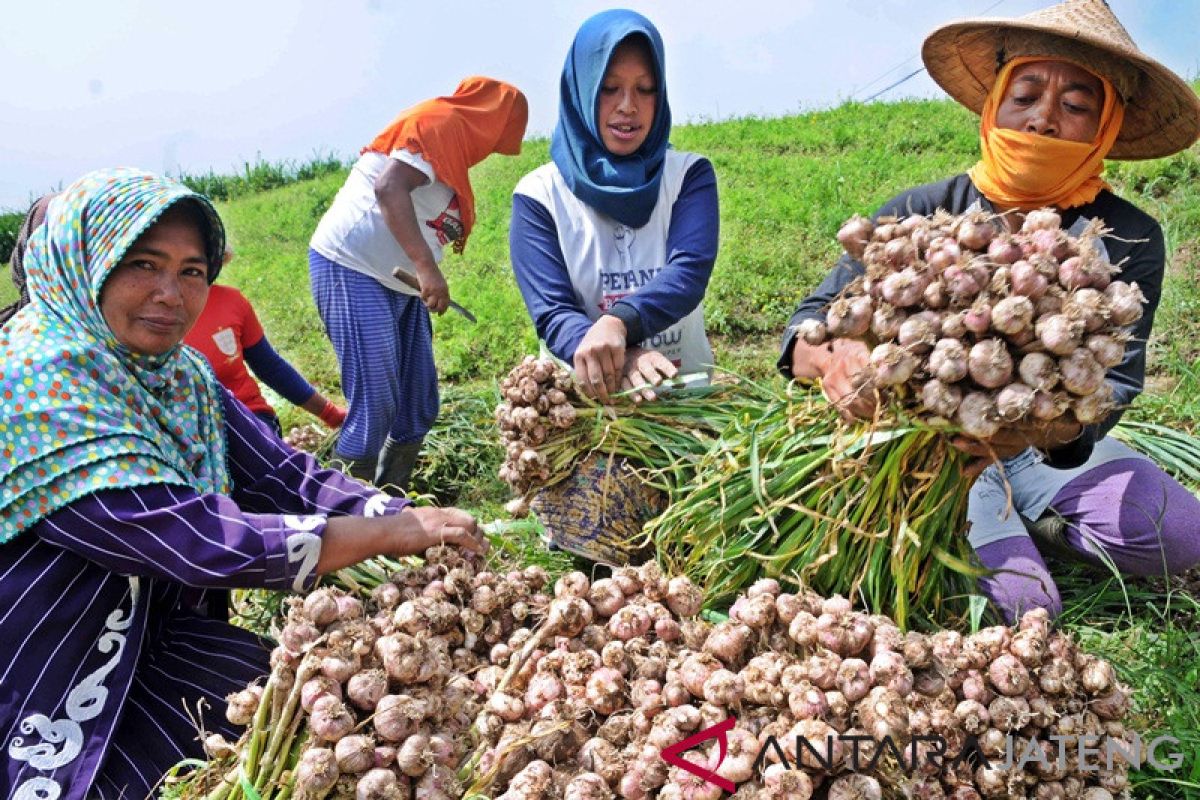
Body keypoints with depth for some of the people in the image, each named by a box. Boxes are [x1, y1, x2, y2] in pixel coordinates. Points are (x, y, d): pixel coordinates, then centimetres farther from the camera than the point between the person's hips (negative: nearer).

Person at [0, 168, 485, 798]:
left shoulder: (180, 373, 0)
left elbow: (283, 476, -4)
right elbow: (194, 542, -31)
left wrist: (414, 520, -20)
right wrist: (391, 534, -27)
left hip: (144, 641, 7)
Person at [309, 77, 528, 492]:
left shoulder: (451, 139, 20)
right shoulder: (441, 121, -9)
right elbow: (388, 187, -24)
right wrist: (427, 267, -29)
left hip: (398, 282, 10)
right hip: (354, 270, -10)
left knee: (418, 407, 9)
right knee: (375, 406, -14)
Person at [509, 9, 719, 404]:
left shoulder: (689, 175, 3)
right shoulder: (539, 194, 0)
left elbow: (690, 272, -14)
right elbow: (551, 313, -10)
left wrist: (618, 322, -32)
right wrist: (617, 358, -30)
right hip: (584, 393, 0)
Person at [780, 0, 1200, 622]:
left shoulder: (1126, 241, -8)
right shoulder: (922, 214, -11)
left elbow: (1111, 384, -19)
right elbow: (812, 322, -16)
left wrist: (1046, 427, -44)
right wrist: (836, 358, -42)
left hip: (1050, 447, 3)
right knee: (1022, 600, -24)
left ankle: (998, 523, 3)